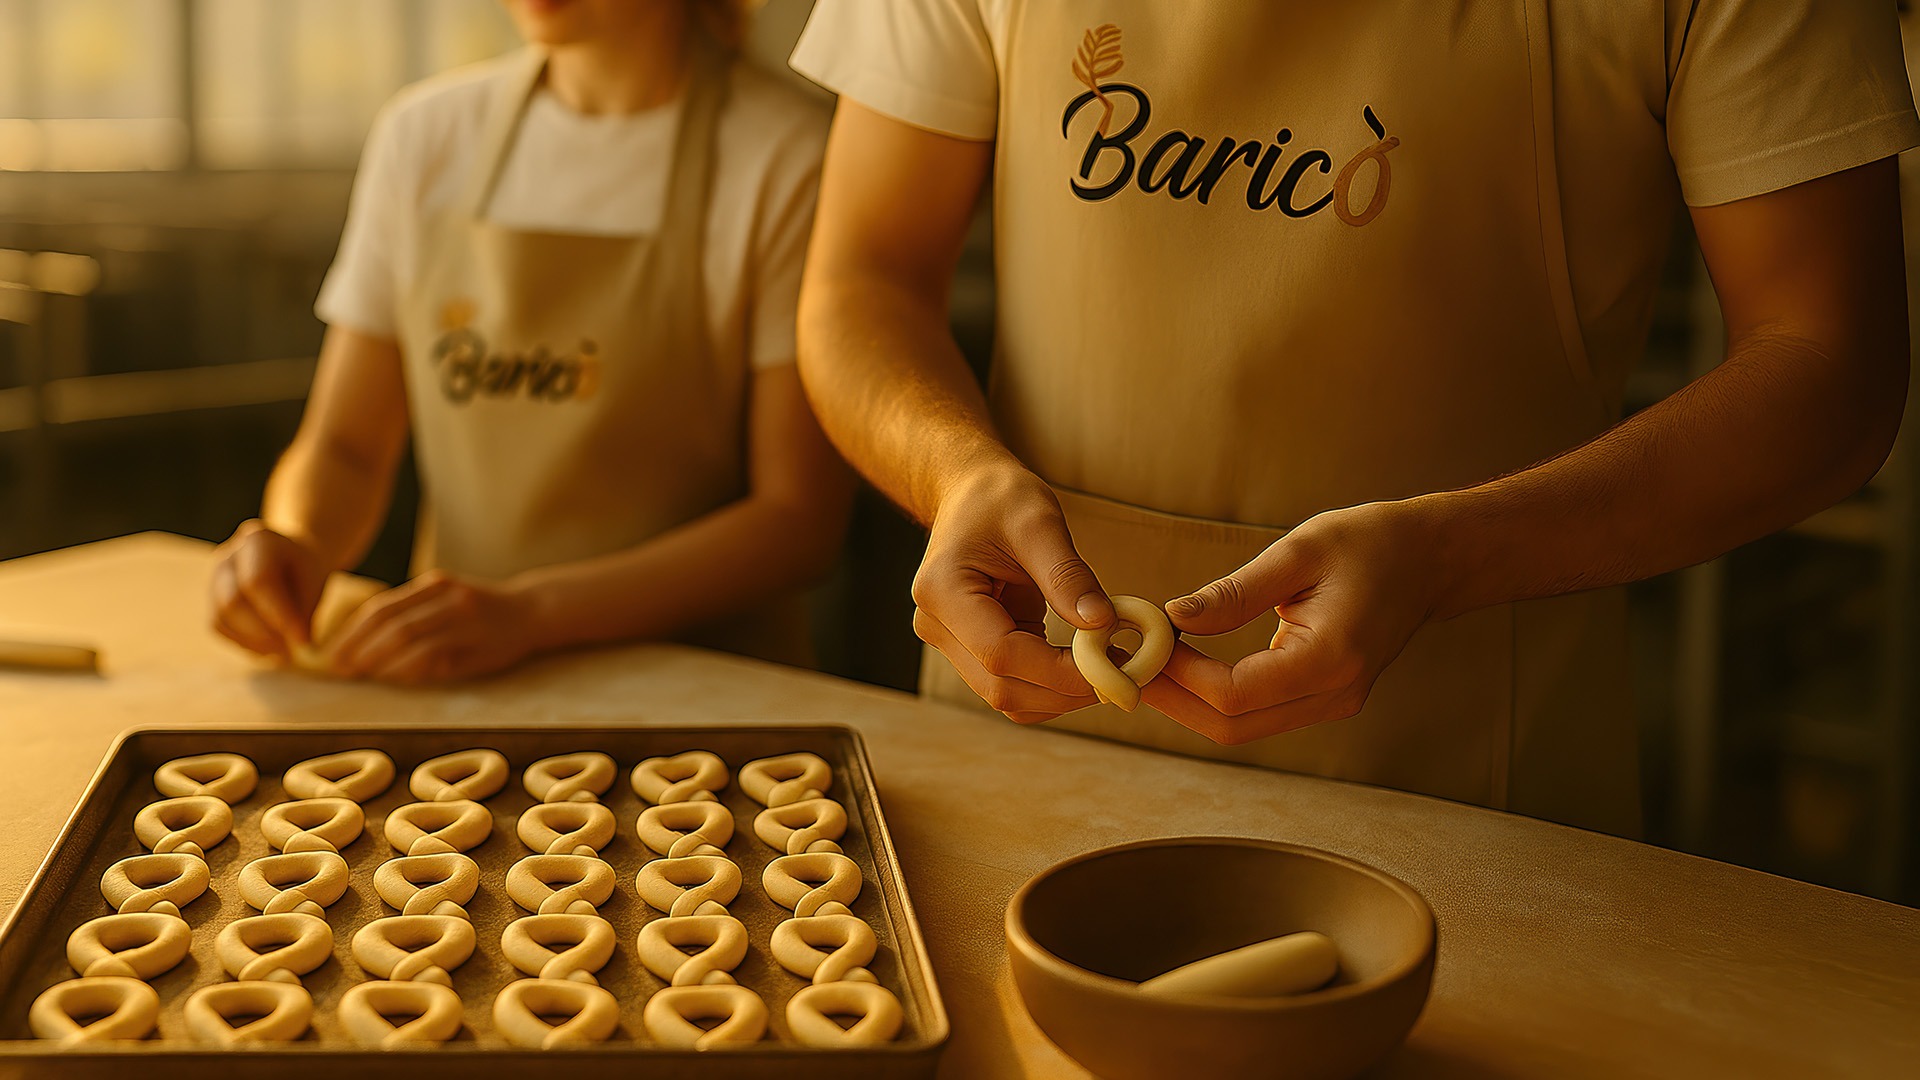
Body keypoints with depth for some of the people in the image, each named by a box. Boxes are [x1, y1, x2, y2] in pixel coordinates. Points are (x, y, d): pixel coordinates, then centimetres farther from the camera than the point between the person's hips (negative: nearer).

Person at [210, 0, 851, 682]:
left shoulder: (787, 159, -9)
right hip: (455, 687, 3)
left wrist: (532, 614, -22)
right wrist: (295, 545, -14)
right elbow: (344, 447, 9)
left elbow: (801, 518, -12)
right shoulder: (425, 134, 6)